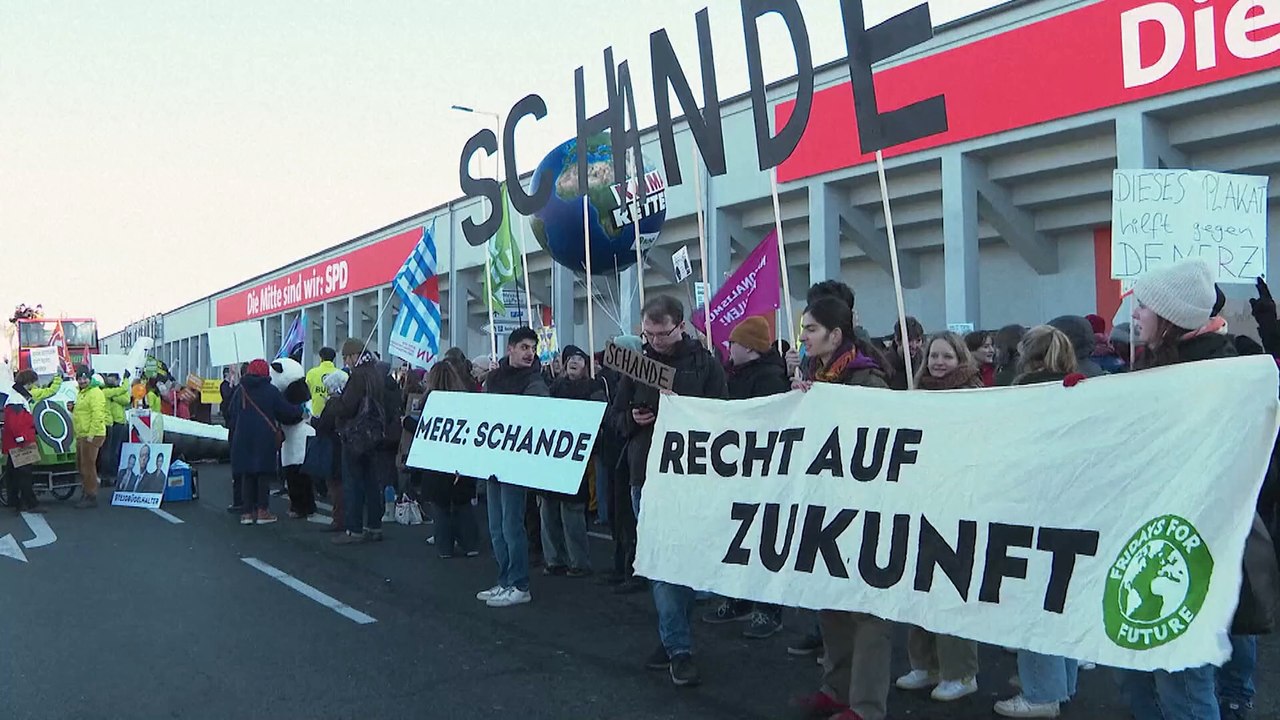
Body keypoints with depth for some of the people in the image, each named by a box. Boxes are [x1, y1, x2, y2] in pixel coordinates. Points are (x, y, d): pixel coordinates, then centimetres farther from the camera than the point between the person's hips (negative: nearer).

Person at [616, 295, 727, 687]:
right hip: (646, 477, 2)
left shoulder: (705, 364, 1)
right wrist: (632, 419, -7)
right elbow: (618, 416, 15)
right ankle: (679, 650, 8)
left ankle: (674, 641, 17)